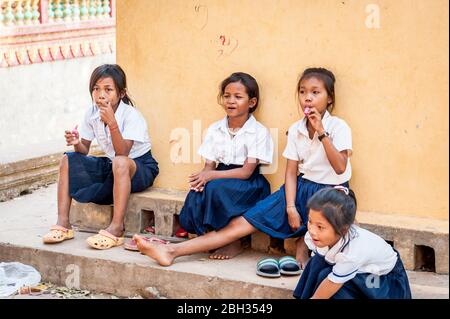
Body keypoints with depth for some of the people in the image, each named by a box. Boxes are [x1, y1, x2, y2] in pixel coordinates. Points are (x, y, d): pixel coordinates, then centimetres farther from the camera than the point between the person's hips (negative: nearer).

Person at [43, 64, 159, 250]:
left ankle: (116, 227, -38)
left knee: (119, 163, -40)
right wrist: (76, 143, -21)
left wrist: (112, 123, -42)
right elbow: (84, 151, 3)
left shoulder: (131, 115, -22)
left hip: (140, 166, -7)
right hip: (110, 165, 7)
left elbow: (122, 154, -32)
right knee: (68, 160, -7)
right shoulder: (92, 113, -4)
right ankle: (63, 223, -12)